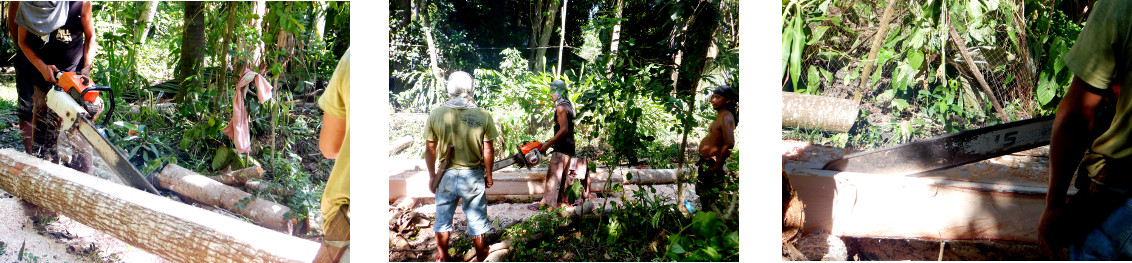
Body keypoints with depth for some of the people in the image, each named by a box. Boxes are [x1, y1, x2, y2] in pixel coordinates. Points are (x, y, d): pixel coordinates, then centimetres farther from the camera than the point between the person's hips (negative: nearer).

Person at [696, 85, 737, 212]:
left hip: (711, 162, -11)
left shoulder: (726, 117, -20)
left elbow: (729, 144, -30)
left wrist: (716, 166, -25)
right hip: (705, 161, 11)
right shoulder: (720, 115, 11)